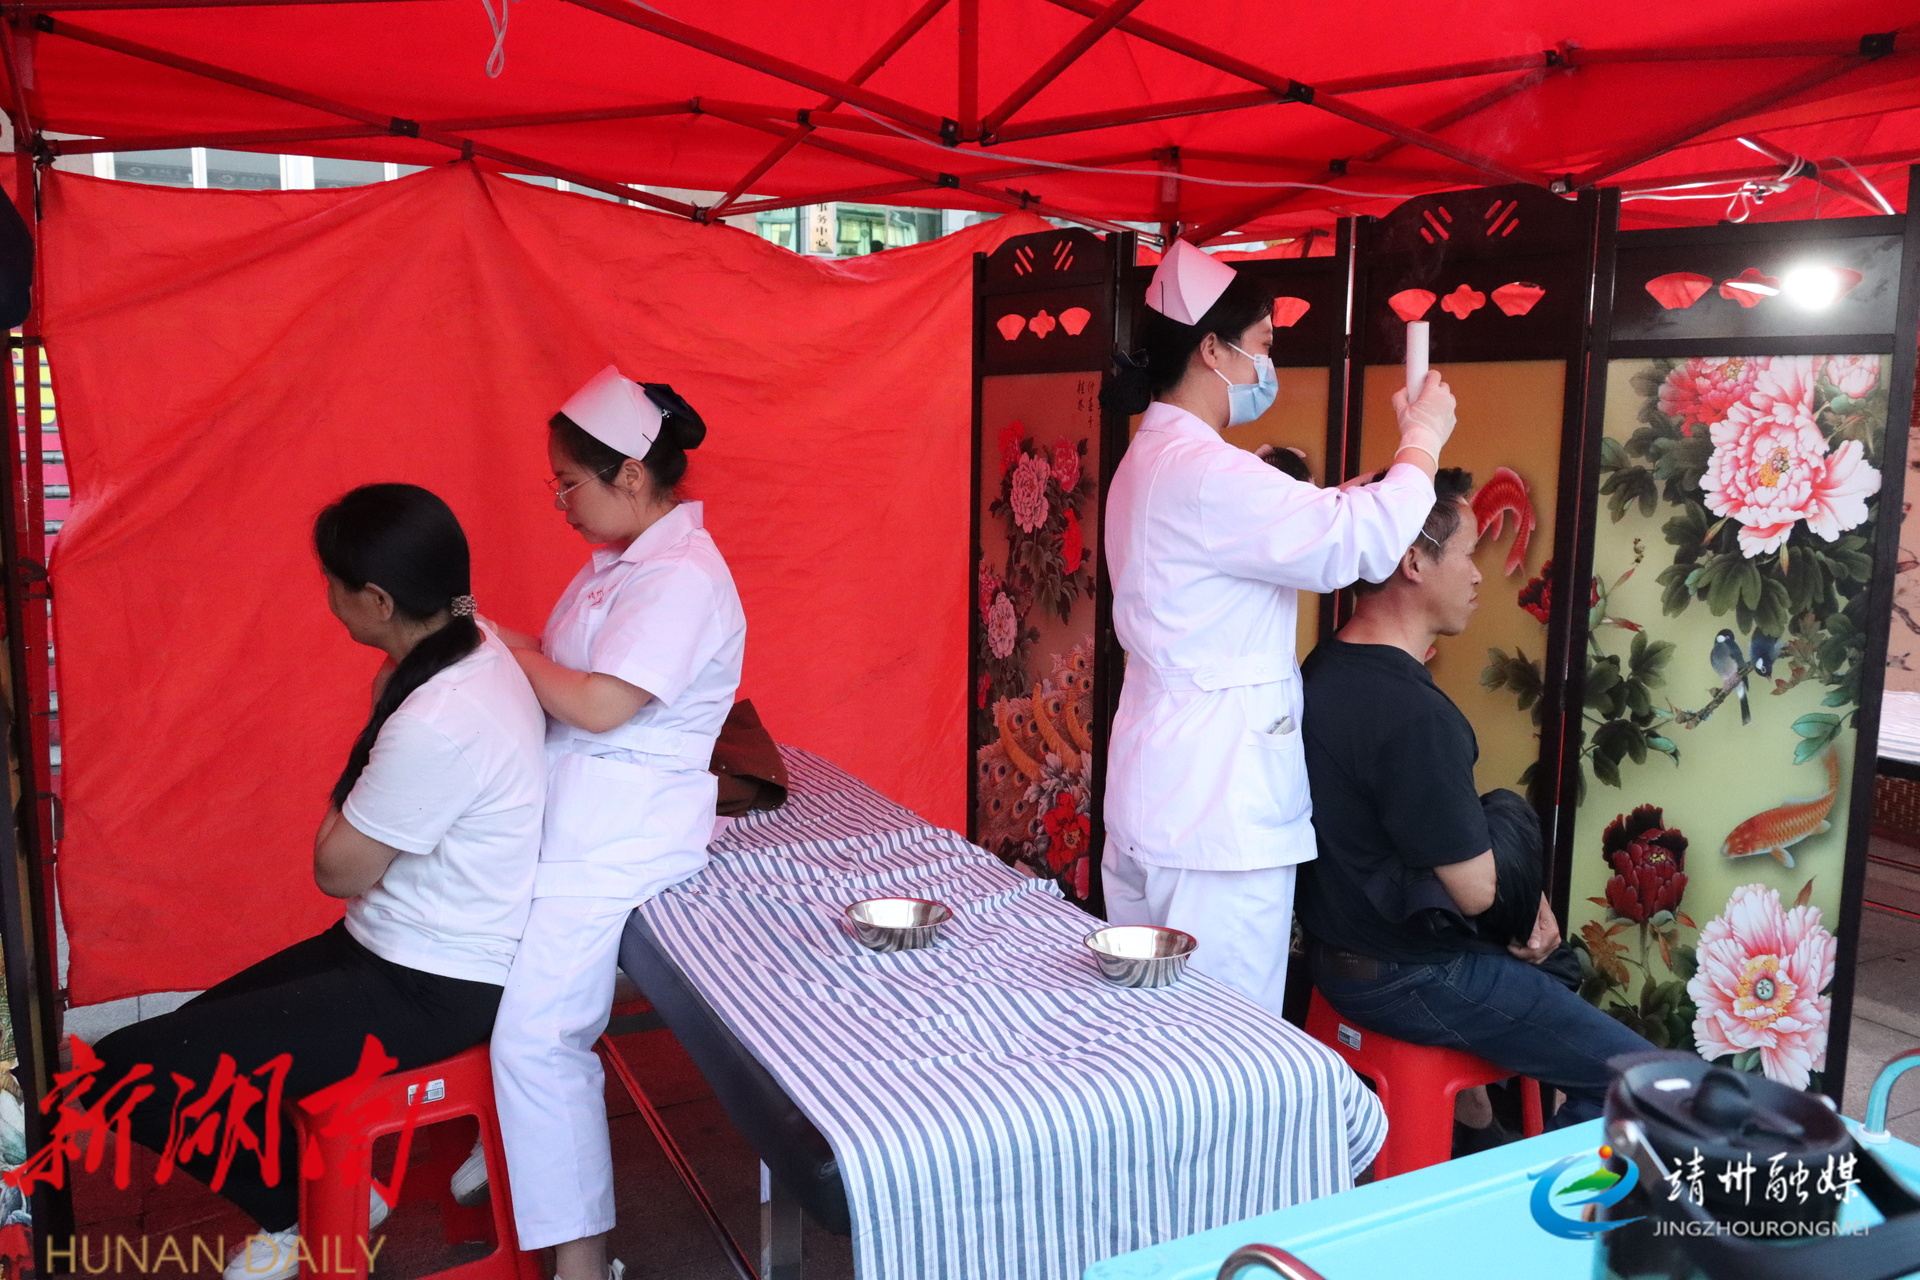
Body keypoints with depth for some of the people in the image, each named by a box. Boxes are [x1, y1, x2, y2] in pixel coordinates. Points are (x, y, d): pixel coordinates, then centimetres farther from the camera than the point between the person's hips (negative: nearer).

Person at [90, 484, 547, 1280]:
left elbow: (338, 868, -16)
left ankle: (310, 1214, 11)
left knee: (130, 1070, -10)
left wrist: (346, 807, -5)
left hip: (433, 989, -10)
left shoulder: (438, 723, -31)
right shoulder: (469, 653, -1)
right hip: (408, 947, 10)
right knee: (187, 1036, 19)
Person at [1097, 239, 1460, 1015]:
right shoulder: (1202, 471, -19)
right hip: (1217, 813, -10)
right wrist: (1423, 440, -4)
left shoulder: (1155, 457, 14)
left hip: (1156, 797, 10)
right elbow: (1362, 543, -21)